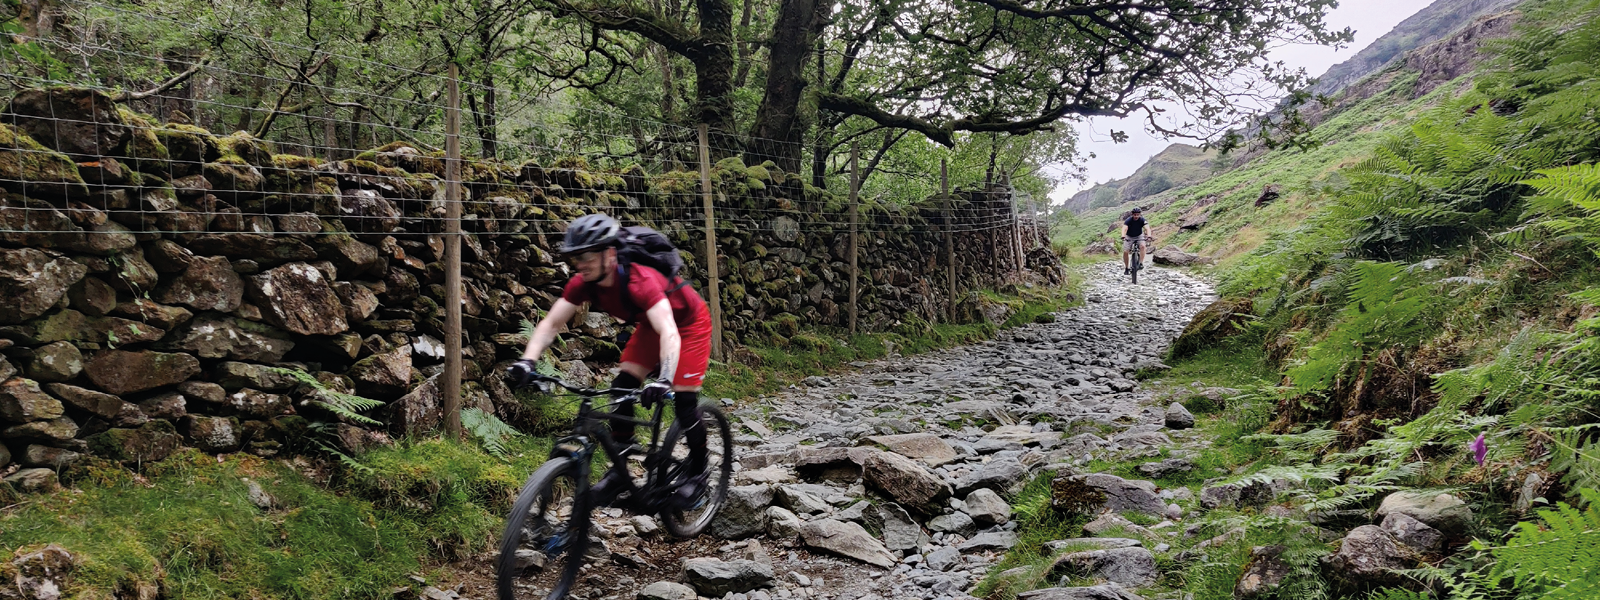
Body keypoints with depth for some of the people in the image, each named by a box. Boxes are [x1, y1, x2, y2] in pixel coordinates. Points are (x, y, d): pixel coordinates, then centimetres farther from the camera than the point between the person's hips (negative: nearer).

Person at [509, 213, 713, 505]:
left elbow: (669, 333, -51)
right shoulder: (583, 283, -21)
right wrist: (527, 362, -35)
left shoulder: (639, 281, -41)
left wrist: (664, 379, -66)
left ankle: (698, 472, 12)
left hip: (688, 321, -6)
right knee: (622, 387, -7)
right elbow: (550, 324, -18)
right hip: (650, 324, 7)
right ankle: (619, 470, 6)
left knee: (684, 399, -11)